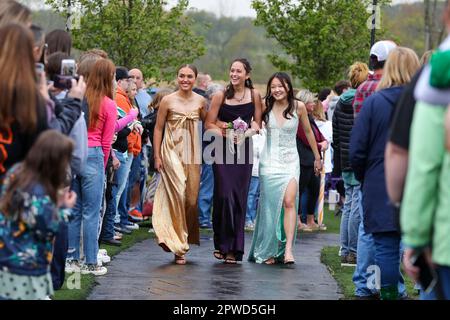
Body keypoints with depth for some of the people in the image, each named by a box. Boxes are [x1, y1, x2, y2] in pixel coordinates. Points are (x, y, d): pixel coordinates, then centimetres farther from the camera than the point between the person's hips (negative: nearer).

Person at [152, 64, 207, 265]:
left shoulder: (200, 101, 5)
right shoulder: (168, 101, -3)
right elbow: (158, 128, 1)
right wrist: (157, 156, -2)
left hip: (192, 153, 3)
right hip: (172, 151, -3)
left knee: (191, 197, 2)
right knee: (177, 195, -13)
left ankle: (183, 239, 17)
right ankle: (178, 247, -5)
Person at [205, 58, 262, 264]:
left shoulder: (254, 95, 5)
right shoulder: (221, 96, -1)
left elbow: (257, 123, 9)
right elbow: (209, 125, 0)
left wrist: (245, 134, -10)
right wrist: (226, 133, -15)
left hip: (243, 149, 2)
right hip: (223, 149, -2)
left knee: (239, 198, 2)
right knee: (224, 195, -10)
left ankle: (234, 248, 9)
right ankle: (221, 243, 3)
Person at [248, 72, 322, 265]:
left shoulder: (298, 107, 0)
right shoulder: (266, 107, 1)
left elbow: (308, 132, 13)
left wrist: (317, 157, 20)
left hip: (290, 161, -1)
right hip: (269, 161, 1)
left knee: (289, 201, -19)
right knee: (270, 205, 2)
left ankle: (288, 249, -23)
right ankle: (268, 251, 11)